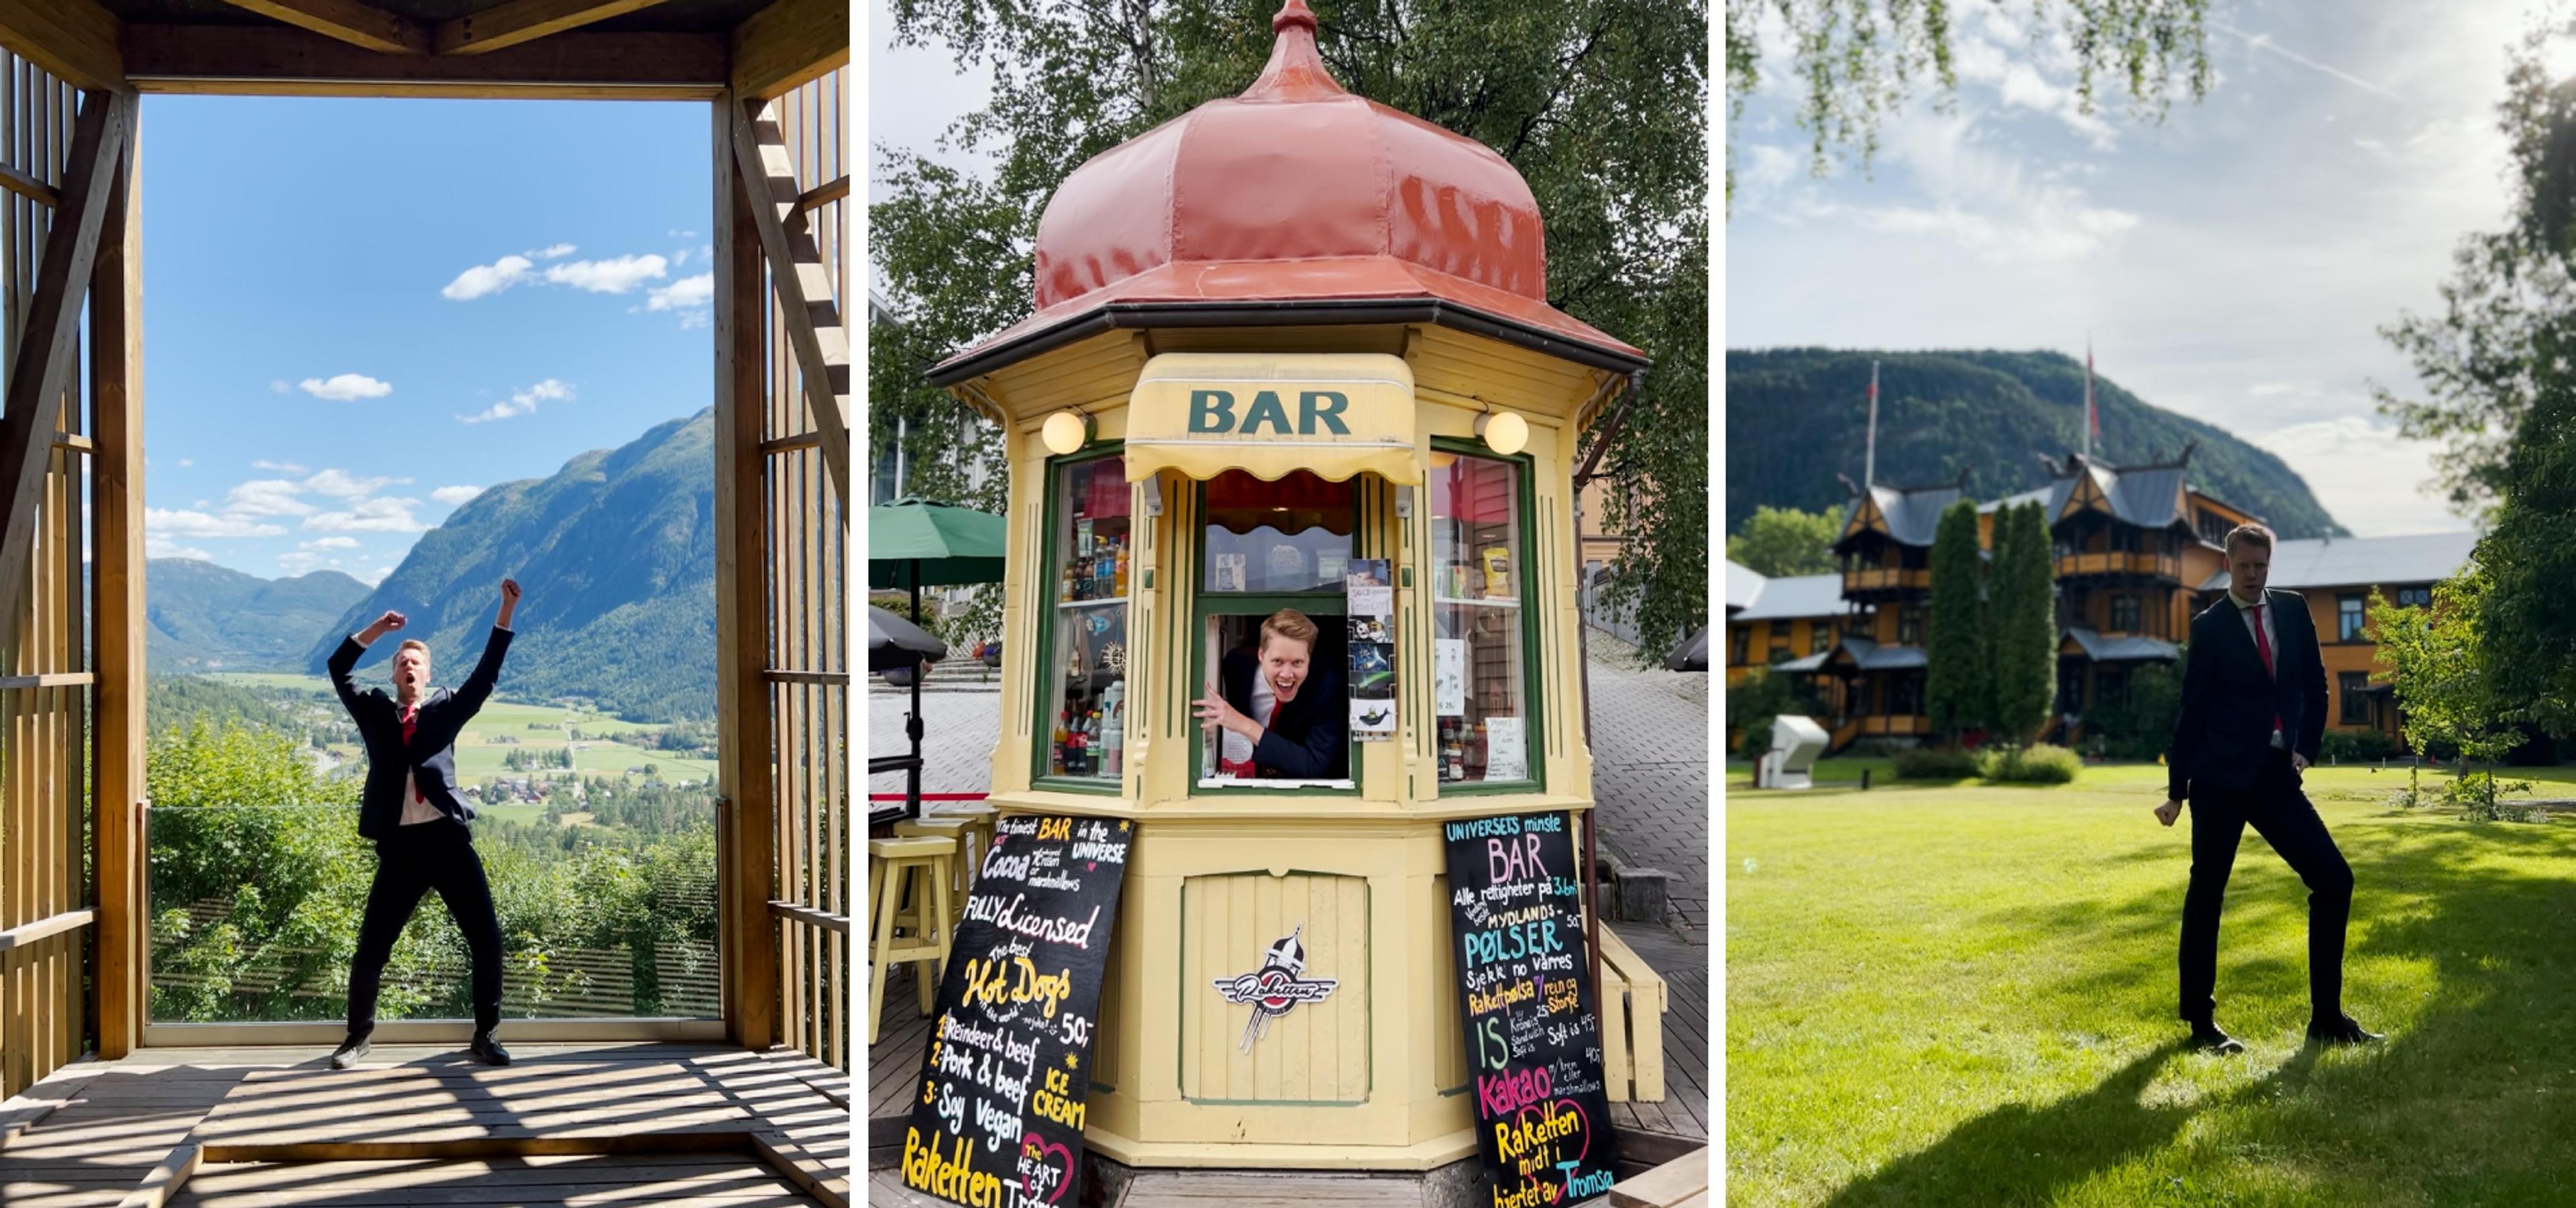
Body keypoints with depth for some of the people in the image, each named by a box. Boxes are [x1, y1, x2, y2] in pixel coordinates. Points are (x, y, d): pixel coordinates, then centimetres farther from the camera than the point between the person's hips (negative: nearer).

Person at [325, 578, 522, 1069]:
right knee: (371, 946, 4)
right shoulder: (375, 711, 12)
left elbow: (485, 677, 0)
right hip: (400, 845, 0)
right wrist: (375, 631, -4)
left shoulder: (446, 708, 10)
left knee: (486, 938, -2)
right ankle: (358, 1034, 25)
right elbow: (338, 670, 5)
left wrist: (505, 615, -9)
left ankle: (485, 1034, 13)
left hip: (448, 839, 0)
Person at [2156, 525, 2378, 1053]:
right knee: (2206, 892, 0)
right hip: (2221, 777, -5)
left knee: (2334, 880, 1)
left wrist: (2306, 748, 2)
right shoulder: (2209, 625, -2)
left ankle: (2326, 1017, 10)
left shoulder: (2293, 609, 10)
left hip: (2277, 774, 5)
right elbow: (2193, 710, -1)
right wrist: (2177, 790, -1)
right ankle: (2200, 1021, 10)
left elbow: (2314, 684, 15)